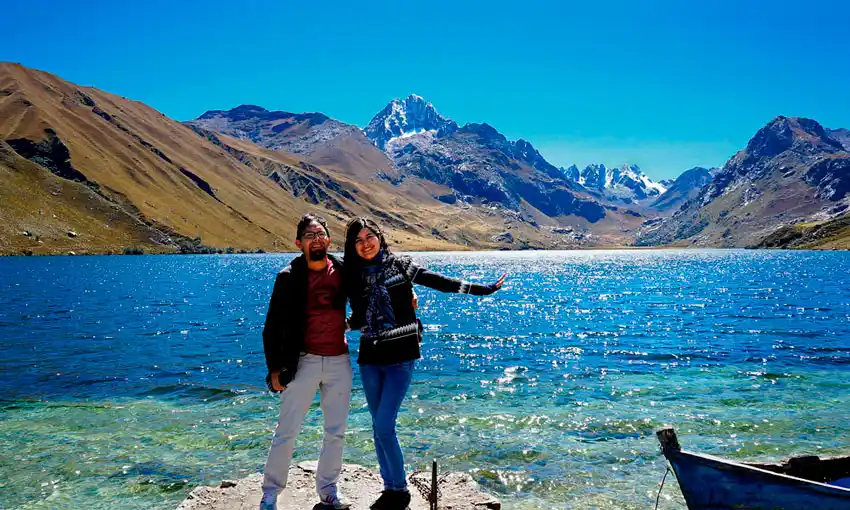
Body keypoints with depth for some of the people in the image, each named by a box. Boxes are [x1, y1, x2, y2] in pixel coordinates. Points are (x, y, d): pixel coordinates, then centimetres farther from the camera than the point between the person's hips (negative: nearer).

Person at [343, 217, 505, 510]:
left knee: (384, 427, -10)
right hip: (370, 359, 4)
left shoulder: (399, 265, -2)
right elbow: (358, 320, 13)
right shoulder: (353, 276, 7)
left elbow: (439, 282, -3)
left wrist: (482, 290, -7)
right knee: (379, 428, 10)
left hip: (400, 357, -4)